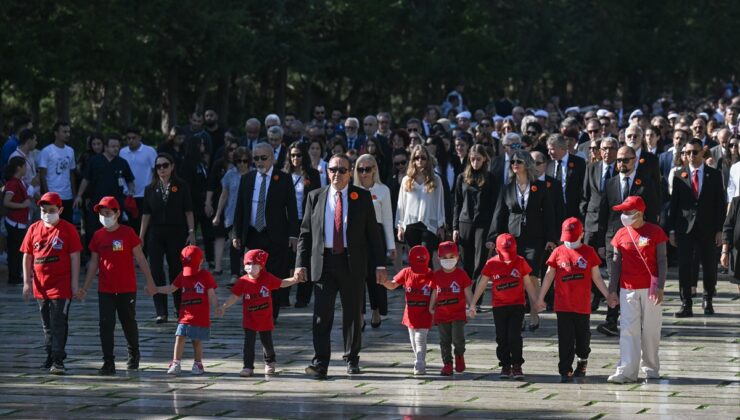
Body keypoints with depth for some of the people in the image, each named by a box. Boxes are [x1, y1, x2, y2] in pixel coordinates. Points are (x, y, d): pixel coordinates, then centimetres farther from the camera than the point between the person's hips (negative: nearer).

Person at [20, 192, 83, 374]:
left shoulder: (68, 229, -4)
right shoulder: (34, 229, 7)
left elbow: (74, 257, -4)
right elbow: (27, 256, 9)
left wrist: (75, 282, -7)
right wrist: (27, 282, 4)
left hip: (61, 286, -5)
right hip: (40, 286, 5)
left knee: (59, 324, -7)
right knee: (47, 325, 14)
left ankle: (58, 361, -7)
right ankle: (50, 357, 25)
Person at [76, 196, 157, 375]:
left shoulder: (128, 233, -6)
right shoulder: (98, 236, 4)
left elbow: (140, 258, -2)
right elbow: (93, 263, 11)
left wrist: (149, 281, -5)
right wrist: (85, 288, 10)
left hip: (127, 289, -2)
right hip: (105, 290, 2)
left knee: (129, 323, 11)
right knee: (106, 325, -4)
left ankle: (133, 354, 33)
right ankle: (108, 363, -2)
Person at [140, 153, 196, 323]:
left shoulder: (181, 186, -1)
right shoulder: (150, 189, 6)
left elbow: (188, 211, -1)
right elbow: (146, 214, 7)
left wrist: (191, 232, -6)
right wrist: (141, 237, 3)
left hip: (176, 233, -2)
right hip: (156, 234, 2)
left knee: (176, 270, 6)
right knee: (156, 272, -6)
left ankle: (179, 307, 25)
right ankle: (161, 312, -4)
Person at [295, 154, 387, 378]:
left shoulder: (362, 197, 4)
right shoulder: (315, 197, 7)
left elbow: (373, 232, 4)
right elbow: (306, 232, 9)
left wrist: (380, 264, -1)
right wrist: (301, 263, 1)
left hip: (352, 263, 0)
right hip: (324, 261, 0)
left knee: (353, 314, 7)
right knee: (322, 314, -8)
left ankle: (352, 360, 21)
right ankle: (320, 363, -10)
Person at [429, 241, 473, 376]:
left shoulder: (461, 274, -1)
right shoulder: (437, 275, 6)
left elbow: (468, 292, 1)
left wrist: (472, 306, -8)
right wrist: (431, 307, 12)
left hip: (458, 313, -3)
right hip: (442, 313, 3)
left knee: (458, 338, -14)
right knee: (444, 341, 6)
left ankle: (459, 355, 15)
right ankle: (447, 364, 15)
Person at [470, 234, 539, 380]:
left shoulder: (520, 262, -2)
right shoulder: (491, 264, -2)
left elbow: (528, 284, 7)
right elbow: (481, 285, 4)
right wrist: (472, 304, 4)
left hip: (517, 306, -1)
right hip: (499, 306, 1)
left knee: (514, 336, -10)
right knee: (502, 338, 3)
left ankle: (517, 366, -1)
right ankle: (505, 366, 13)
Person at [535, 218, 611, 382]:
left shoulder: (589, 252, 2)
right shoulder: (558, 252, 3)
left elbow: (596, 277, 8)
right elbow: (549, 276, 9)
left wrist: (608, 295, 4)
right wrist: (540, 298, 10)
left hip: (583, 305, 0)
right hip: (563, 305, 0)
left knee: (583, 337, 11)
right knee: (565, 339, -2)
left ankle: (583, 360, 36)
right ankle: (566, 371, 0)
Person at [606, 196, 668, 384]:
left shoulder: (655, 232, -1)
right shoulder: (621, 234, 7)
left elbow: (662, 261, -2)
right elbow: (616, 263, 10)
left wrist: (660, 287, -9)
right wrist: (612, 290, 6)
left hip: (650, 289, -2)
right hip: (628, 289, 2)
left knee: (651, 329, 4)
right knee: (628, 329, -5)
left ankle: (650, 367, 18)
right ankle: (627, 370, -9)